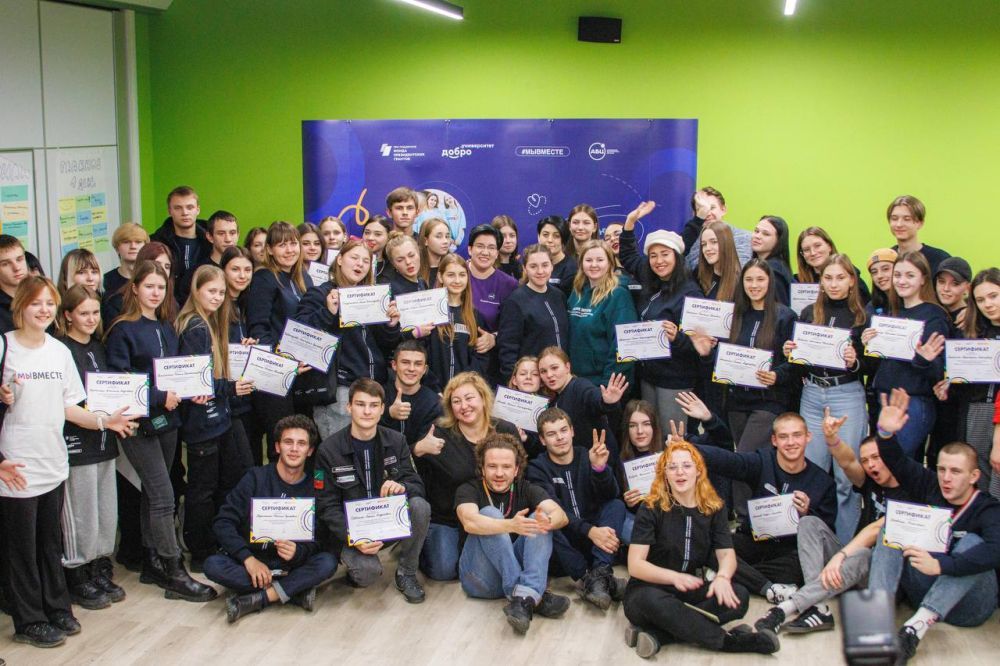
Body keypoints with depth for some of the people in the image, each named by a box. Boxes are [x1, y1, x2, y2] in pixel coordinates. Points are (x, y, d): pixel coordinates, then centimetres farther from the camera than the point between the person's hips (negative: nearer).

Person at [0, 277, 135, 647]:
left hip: (53, 464, 5)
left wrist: (104, 422, -1)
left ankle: (56, 609, 30)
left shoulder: (59, 351, 6)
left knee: (51, 544, 17)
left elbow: (67, 407, 9)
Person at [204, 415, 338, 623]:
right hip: (249, 560, 0)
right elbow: (223, 522, -7)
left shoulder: (315, 489, 2)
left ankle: (255, 599, -26)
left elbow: (318, 541, -2)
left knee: (328, 562, -27)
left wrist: (297, 552, -27)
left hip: (291, 565, 0)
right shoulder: (256, 478, -1)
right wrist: (248, 559, -22)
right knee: (213, 565, -29)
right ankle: (295, 591, -27)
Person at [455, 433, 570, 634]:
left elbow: (561, 515, -12)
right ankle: (534, 596, -35)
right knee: (489, 514, -23)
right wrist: (511, 526, -42)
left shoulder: (526, 489, 8)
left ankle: (524, 597, -37)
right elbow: (469, 522, -25)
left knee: (539, 518, -17)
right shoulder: (468, 490, -1)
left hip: (519, 568, 3)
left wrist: (546, 521, -37)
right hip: (481, 578, -3)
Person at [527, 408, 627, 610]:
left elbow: (610, 495, -11)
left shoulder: (587, 457, 5)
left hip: (596, 542, 2)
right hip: (563, 548, -2)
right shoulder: (537, 468, -1)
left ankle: (599, 573, -35)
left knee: (617, 505, -19)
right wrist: (590, 530, -32)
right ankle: (586, 577, -34)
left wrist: (600, 467, -31)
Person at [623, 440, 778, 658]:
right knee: (652, 601, -39)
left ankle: (657, 634, -30)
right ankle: (728, 640, -24)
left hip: (689, 592, 4)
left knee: (739, 596, -23)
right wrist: (674, 577, -33)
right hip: (649, 589, -4)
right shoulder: (651, 509, -9)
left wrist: (722, 577, -29)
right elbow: (635, 565, -15)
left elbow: (727, 553, -5)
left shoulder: (714, 507, 3)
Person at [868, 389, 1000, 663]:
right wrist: (886, 434, -23)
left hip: (969, 602, -5)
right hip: (923, 590, 5)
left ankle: (919, 625, -44)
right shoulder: (932, 489, 3)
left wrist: (940, 565, -43)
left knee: (973, 542, -30)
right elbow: (898, 463, -2)